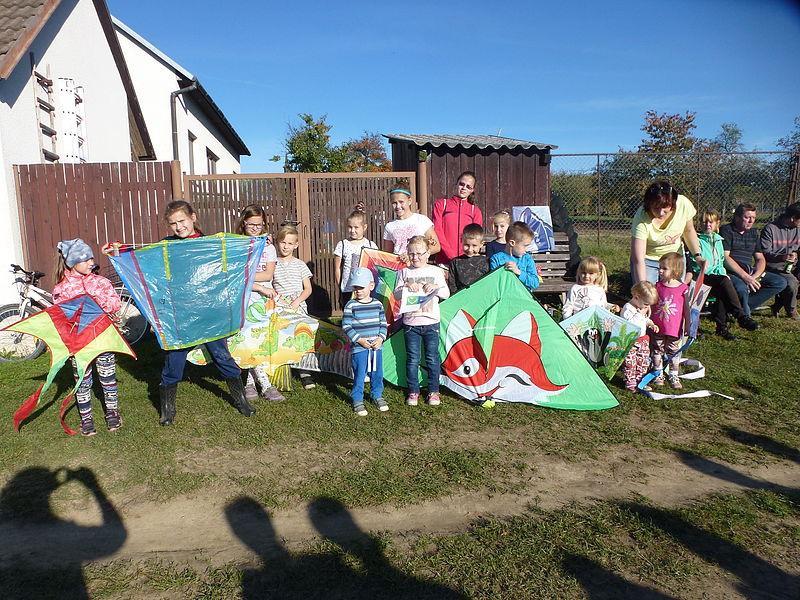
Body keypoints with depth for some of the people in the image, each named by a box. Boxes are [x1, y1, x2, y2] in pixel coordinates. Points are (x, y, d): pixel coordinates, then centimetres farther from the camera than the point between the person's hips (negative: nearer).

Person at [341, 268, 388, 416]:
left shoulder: (377, 304, 4)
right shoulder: (351, 306, -7)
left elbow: (383, 323, 8)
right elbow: (346, 326, -8)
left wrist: (380, 338, -6)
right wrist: (359, 340, -14)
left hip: (376, 346, 4)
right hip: (359, 348, -4)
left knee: (377, 373, 14)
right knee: (359, 375, 2)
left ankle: (377, 395, 34)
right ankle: (358, 401, 16)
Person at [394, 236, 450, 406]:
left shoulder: (436, 271, 4)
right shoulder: (404, 272, 4)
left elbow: (446, 294, 2)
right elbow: (396, 295, -2)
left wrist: (436, 288, -16)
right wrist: (407, 287, -19)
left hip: (431, 322, 0)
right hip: (410, 323, 0)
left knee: (432, 358, 7)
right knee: (412, 359, 6)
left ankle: (433, 391, 20)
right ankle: (413, 391, 20)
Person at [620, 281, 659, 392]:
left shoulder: (644, 308, 7)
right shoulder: (627, 309, -20)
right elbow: (629, 323, -32)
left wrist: (652, 324, 3)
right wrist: (641, 313, -26)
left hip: (643, 340, 8)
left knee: (643, 363, 13)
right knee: (630, 364, -1)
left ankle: (640, 382, 25)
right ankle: (630, 384, 10)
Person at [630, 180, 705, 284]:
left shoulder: (683, 204, -21)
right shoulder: (642, 218, -31)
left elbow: (689, 231, 1)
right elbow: (638, 260, -32)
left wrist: (697, 255, -8)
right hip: (648, 260, -3)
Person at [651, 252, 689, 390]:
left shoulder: (683, 288, -9)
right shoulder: (658, 286, -2)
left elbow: (686, 310, -2)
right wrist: (650, 323, 5)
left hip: (674, 329, -2)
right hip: (658, 328, 2)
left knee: (674, 353, 11)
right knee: (657, 351, 12)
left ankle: (674, 376, 26)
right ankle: (658, 374, 27)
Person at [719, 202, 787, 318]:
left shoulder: (753, 232, 19)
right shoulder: (726, 230, -2)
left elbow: (760, 259, 15)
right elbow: (724, 258, -14)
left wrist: (755, 276, -8)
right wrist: (745, 277, -21)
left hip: (749, 271, 7)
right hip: (731, 272, -7)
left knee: (781, 283, -9)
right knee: (741, 288, -37)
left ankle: (742, 307, -16)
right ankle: (745, 316, -7)